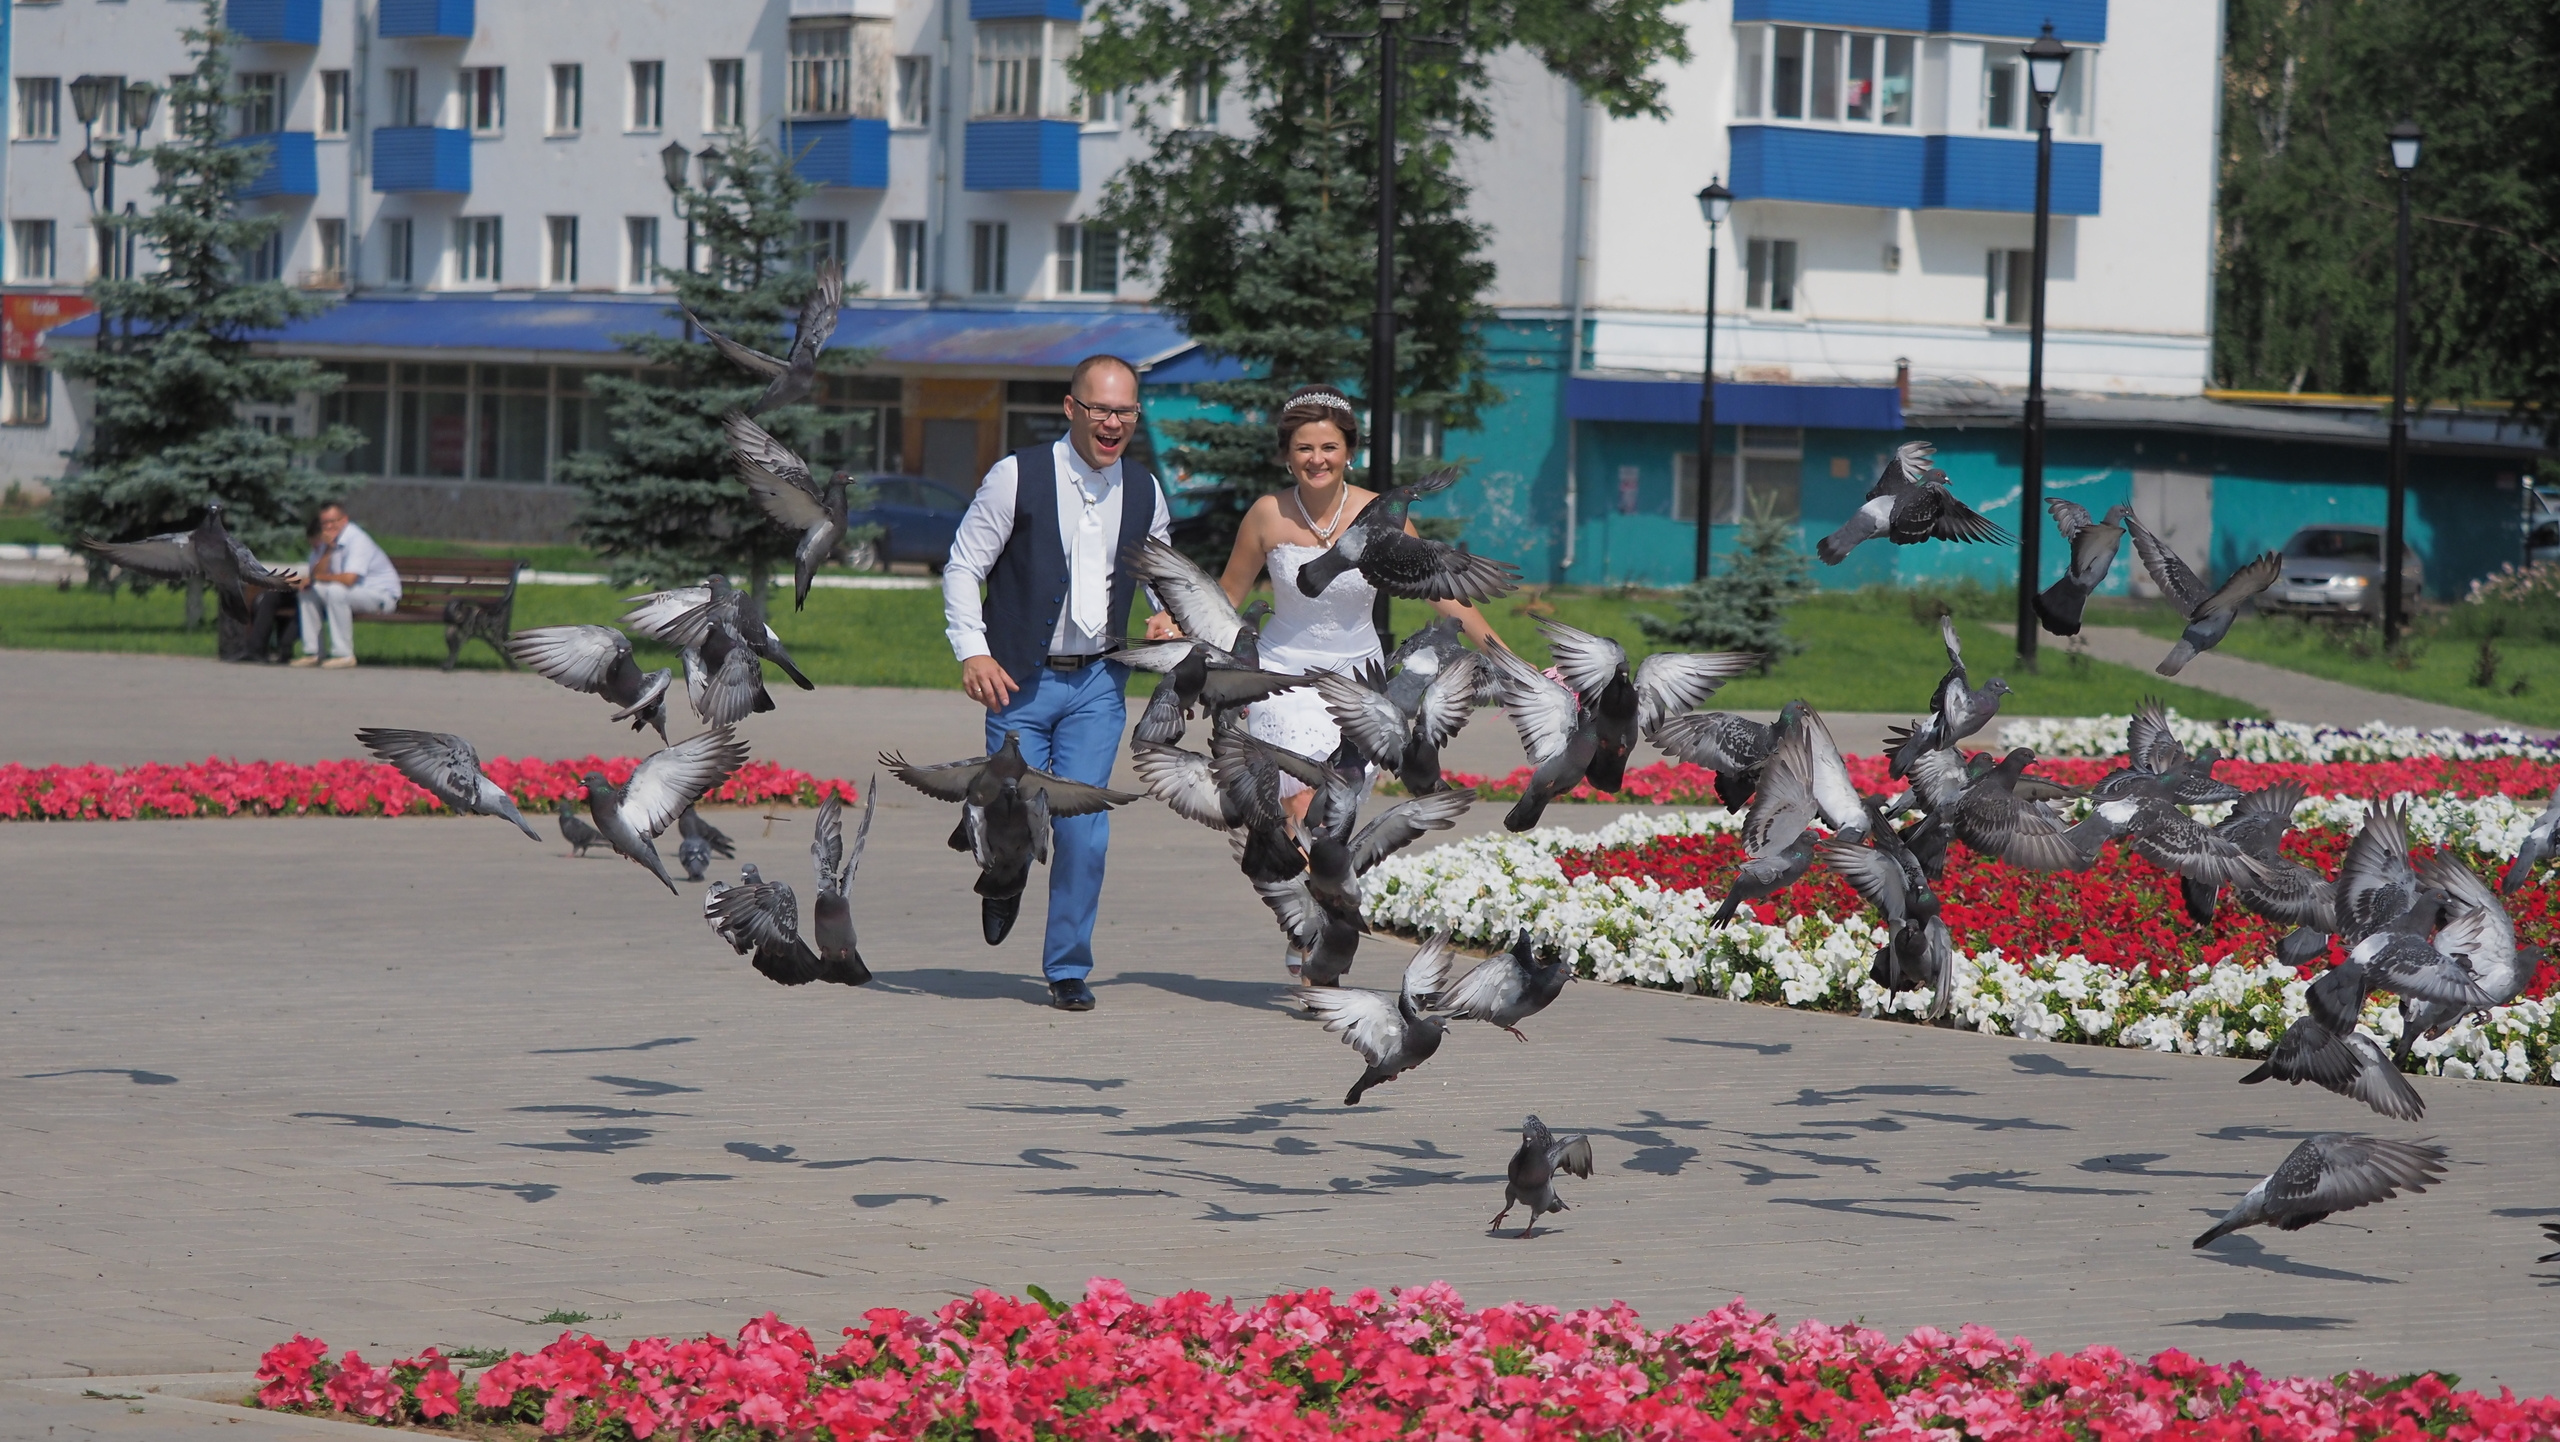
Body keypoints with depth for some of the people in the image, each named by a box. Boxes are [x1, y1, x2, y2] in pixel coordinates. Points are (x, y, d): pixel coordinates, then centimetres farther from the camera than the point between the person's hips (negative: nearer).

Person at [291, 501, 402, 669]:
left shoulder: (356, 540, -20)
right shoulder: (327, 540, 5)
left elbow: (349, 579, -30)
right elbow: (316, 574, -5)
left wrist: (316, 578, -15)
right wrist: (327, 550, -20)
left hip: (381, 595, -8)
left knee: (336, 591, -32)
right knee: (308, 590, -1)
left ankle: (343, 655, -27)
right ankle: (311, 652, 0)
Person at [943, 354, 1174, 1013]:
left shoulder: (1145, 491, 6)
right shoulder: (1018, 477, -6)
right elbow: (962, 567, -3)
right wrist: (972, 651, -13)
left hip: (1097, 684, 2)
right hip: (1022, 680, -2)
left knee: (1083, 827, -5)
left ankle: (1069, 968, 7)